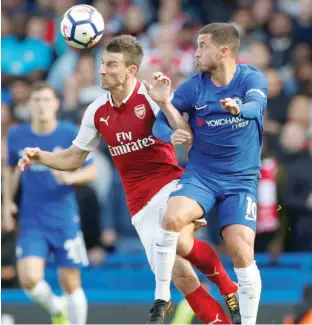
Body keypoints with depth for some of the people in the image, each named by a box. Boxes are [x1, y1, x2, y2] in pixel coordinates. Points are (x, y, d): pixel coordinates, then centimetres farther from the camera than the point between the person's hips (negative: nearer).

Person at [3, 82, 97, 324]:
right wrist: (8, 202, 9)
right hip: (31, 222, 1)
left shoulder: (70, 134, -5)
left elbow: (92, 171, 0)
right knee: (29, 278, -16)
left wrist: (70, 177, -20)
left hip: (65, 220, -1)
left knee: (71, 283, 1)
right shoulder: (17, 136, 1)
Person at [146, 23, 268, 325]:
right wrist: (172, 134, -24)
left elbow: (256, 105, -28)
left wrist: (238, 108, -51)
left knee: (242, 252, -14)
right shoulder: (192, 87, -2)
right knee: (173, 218, -28)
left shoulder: (251, 78, -7)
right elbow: (160, 124, -1)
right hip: (200, 174, 1)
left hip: (241, 180, -1)